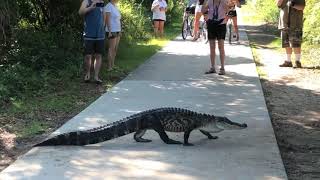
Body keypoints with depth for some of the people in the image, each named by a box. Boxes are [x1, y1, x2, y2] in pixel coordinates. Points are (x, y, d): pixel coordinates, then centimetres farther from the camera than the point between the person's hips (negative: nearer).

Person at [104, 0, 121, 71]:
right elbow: (107, 20, -16)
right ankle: (109, 67, -3)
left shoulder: (116, 6, 14)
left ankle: (113, 65, 17)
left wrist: (120, 31, 16)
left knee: (115, 49, 10)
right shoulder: (108, 6, -12)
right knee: (112, 49, -7)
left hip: (117, 31, 9)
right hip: (112, 31, -9)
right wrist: (109, 31, -19)